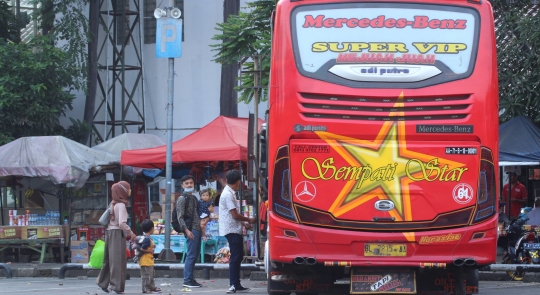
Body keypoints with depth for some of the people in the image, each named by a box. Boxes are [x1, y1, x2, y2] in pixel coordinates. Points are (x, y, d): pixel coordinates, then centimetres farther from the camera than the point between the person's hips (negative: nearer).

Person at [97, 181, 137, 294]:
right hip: (117, 233, -8)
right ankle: (117, 286, -3)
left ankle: (103, 283, 22)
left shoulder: (114, 203, 11)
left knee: (110, 259, 16)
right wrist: (130, 232, -9)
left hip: (110, 232, 8)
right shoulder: (121, 205, -14)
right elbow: (122, 223, -22)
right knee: (118, 260, -4)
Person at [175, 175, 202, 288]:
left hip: (197, 229, 8)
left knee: (195, 254, 10)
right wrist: (186, 230, -20)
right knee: (191, 255, -9)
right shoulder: (182, 199, -6)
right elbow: (180, 217, -12)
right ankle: (187, 280, -8)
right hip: (190, 229, -8)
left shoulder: (194, 198, 18)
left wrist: (202, 226, 14)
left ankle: (190, 278, 15)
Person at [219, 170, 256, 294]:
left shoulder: (229, 193, 15)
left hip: (235, 230, 10)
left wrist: (244, 223, 17)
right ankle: (234, 285, -10)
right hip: (232, 231, -10)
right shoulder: (228, 195, -17)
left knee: (238, 256, 13)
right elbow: (235, 215, -19)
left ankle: (236, 284, 17)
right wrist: (249, 220, -6)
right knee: (235, 257, -10)